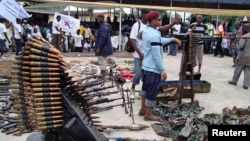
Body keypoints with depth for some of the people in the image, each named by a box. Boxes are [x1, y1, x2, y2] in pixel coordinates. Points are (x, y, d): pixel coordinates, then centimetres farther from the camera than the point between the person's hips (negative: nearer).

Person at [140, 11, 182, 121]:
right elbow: (157, 56, -23)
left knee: (146, 89, 20)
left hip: (145, 66, 10)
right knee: (152, 92, 2)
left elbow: (159, 42, 24)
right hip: (153, 69, -10)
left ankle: (143, 109, 34)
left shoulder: (146, 32, 8)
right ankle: (148, 114, 15)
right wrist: (163, 70, -17)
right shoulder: (154, 35, -23)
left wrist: (172, 39, 23)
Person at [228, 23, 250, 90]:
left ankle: (234, 81, 22)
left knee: (238, 69, 10)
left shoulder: (244, 37, -13)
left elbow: (241, 46, -18)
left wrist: (239, 43, 1)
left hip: (243, 55, -5)